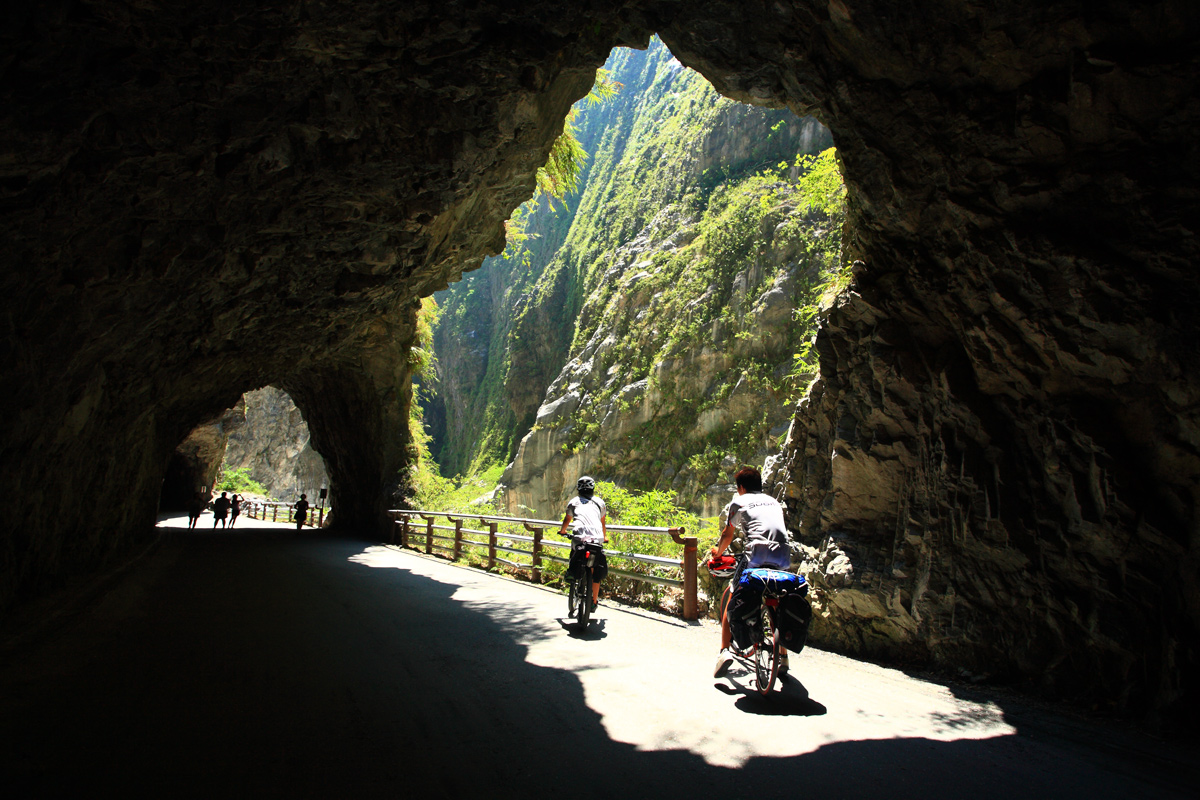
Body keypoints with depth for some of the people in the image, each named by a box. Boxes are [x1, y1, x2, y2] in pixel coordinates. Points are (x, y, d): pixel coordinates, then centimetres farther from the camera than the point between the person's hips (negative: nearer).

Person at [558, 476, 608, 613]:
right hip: (597, 538, 1)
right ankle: (594, 601, 11)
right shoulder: (599, 502, 26)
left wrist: (562, 531, 55)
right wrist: (605, 537, 52)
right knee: (596, 571, 11)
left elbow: (567, 520, 36)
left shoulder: (574, 501, 23)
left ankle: (572, 571, 1)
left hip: (579, 537, -1)